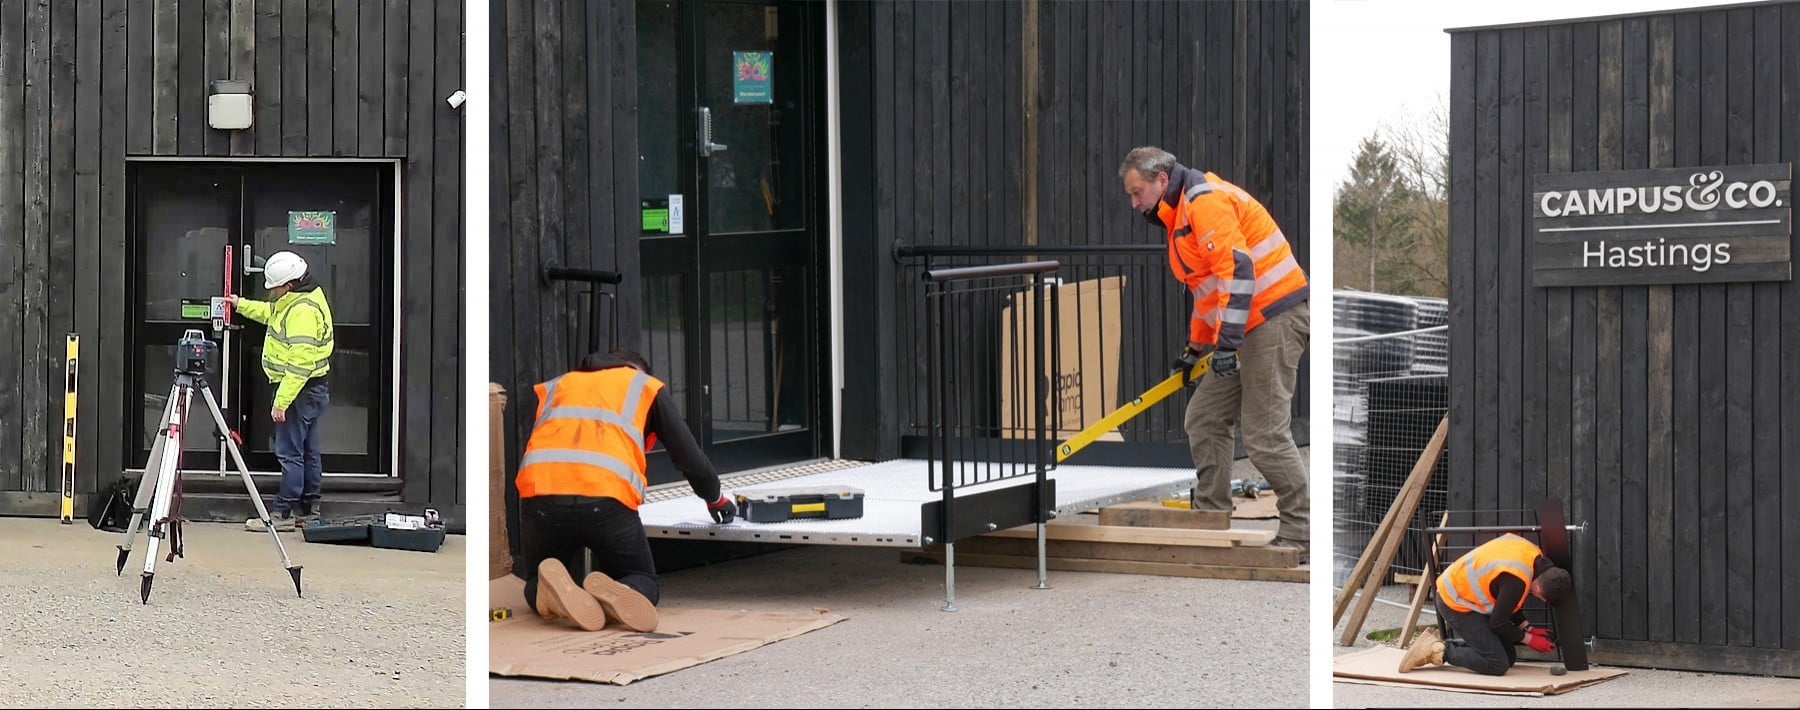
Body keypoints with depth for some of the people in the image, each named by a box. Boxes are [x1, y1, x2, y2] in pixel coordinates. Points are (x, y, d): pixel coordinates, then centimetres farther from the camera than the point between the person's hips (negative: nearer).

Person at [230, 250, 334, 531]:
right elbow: (271, 313, 35)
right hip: (312, 389, 11)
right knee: (307, 451, 14)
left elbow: (300, 364, -27)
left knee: (289, 451, -6)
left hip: (302, 389, -11)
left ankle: (282, 513, -3)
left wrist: (281, 401, -25)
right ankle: (309, 511, 21)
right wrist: (241, 305, 29)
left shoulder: (303, 311, -23)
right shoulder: (293, 302, 10)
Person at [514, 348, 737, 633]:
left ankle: (556, 594, -13)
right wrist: (715, 499, 42)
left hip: (539, 494, 2)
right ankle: (615, 595, -17)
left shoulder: (553, 387, 34)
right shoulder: (647, 387, 26)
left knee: (537, 587, 24)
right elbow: (690, 458, 22)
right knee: (643, 586, 19)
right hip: (606, 500, -2)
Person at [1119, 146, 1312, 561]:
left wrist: (1227, 341, -25)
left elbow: (1237, 268, -23)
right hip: (1247, 328, 11)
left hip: (1274, 320, -11)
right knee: (1204, 420, 10)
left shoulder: (1206, 201, -13)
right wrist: (1196, 347, 33)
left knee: (1264, 434, -10)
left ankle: (1300, 534, -3)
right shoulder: (1181, 216, 21)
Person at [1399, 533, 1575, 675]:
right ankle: (1438, 652, -7)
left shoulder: (1533, 552, -6)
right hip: (1455, 603, -10)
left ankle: (1439, 643, 9)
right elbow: (1498, 623, -18)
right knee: (1497, 665, -15)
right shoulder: (1517, 579, -32)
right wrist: (1529, 639, -4)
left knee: (1509, 657, 7)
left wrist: (1526, 627, 6)